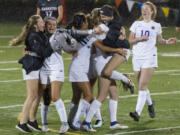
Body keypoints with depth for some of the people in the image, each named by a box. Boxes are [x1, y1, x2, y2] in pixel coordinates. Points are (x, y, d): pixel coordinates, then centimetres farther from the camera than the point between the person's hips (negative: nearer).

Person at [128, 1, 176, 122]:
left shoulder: (156, 26, 7)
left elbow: (160, 40, 16)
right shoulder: (136, 24, 9)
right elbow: (130, 40, 5)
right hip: (137, 57, 3)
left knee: (143, 85, -15)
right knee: (142, 86, 10)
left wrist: (167, 42, -3)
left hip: (150, 58, -3)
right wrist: (140, 38, -12)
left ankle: (138, 112, -22)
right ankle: (150, 104, 37)